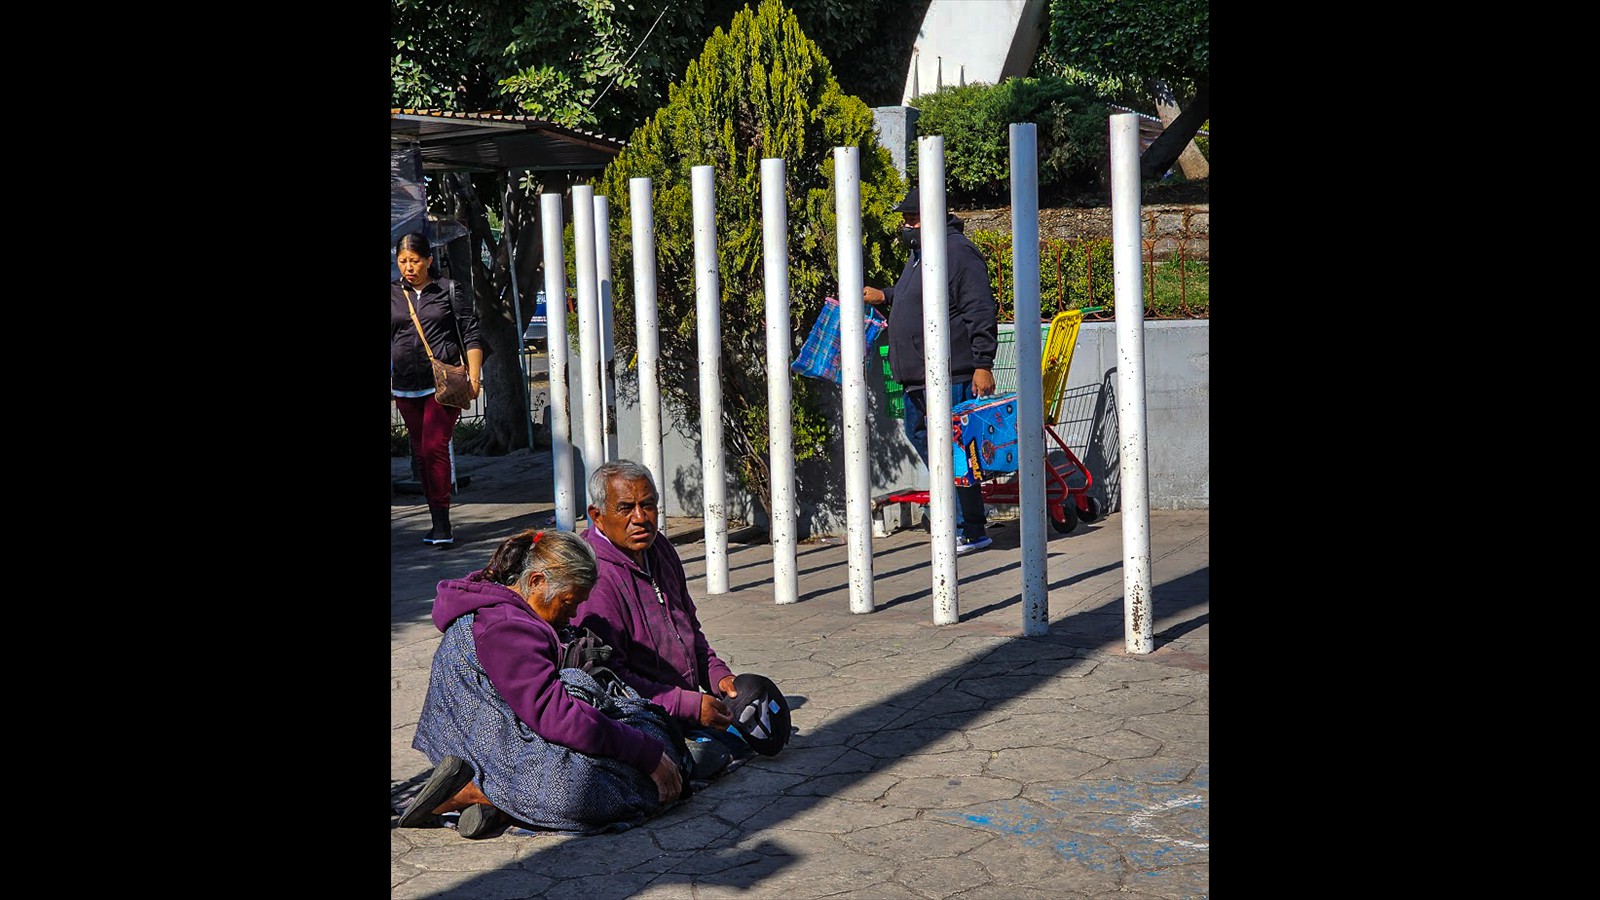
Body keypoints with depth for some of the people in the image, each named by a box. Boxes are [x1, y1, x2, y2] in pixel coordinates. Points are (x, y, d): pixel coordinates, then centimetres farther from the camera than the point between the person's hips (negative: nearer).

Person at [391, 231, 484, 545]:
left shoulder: (450, 291, 2)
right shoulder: (392, 294, 10)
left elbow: (471, 335, 3)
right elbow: (388, 339, 16)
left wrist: (474, 376, -4)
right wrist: (388, 381, 12)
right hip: (406, 387, 4)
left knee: (434, 447, -16)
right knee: (420, 454, 7)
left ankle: (442, 522, -11)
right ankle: (438, 522, 15)